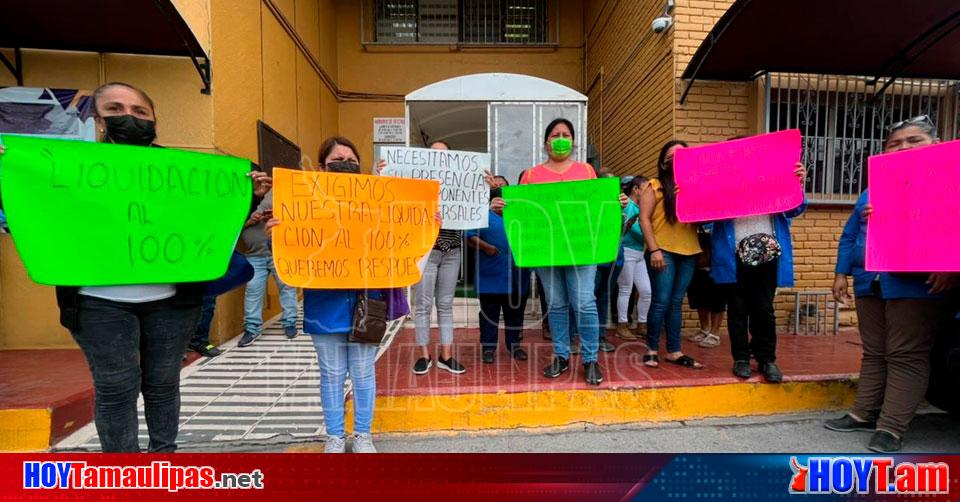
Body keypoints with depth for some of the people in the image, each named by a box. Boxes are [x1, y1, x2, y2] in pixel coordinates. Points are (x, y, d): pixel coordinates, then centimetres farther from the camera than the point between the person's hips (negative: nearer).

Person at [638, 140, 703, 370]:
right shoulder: (655, 186, 2)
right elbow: (644, 219, -6)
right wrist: (653, 250, -13)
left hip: (689, 252, 4)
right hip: (663, 251, -4)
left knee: (676, 303, 9)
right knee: (661, 302, -4)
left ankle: (674, 351, 16)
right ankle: (652, 349, 9)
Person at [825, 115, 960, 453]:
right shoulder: (871, 191, 18)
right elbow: (850, 236, 18)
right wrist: (841, 273, 11)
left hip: (919, 284, -5)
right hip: (869, 284, 6)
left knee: (906, 356, -2)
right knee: (874, 353, 12)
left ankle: (891, 428, 5)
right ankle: (865, 414, 21)